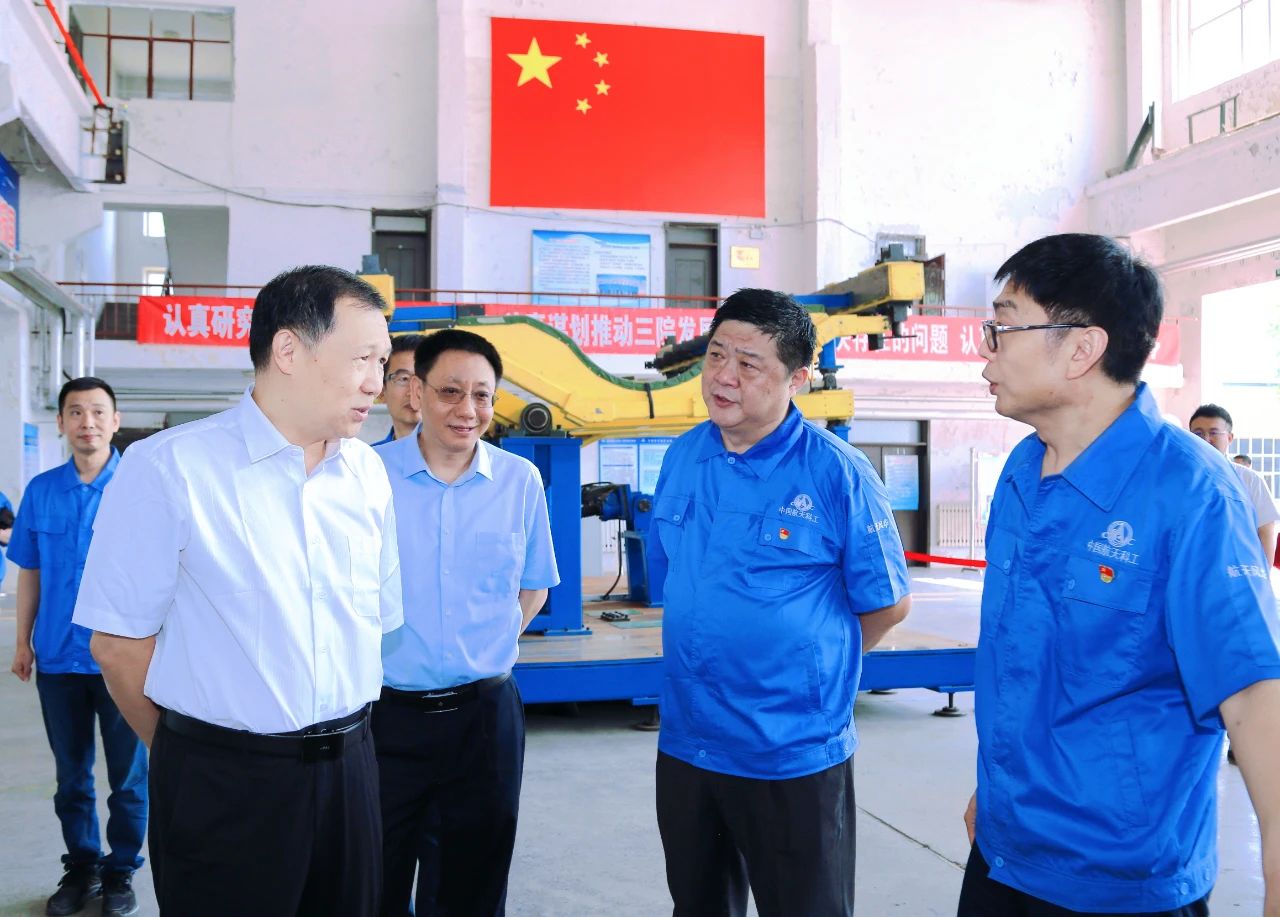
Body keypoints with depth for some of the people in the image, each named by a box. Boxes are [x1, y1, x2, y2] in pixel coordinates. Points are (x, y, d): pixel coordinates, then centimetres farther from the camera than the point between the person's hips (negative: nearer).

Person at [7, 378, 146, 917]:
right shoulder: (41, 490, 3)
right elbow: (29, 570, 9)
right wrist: (23, 641, 8)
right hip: (58, 657, 3)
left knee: (128, 774, 7)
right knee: (71, 773, 15)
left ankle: (121, 871, 24)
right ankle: (81, 866, 30)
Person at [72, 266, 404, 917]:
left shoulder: (368, 473, 4)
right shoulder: (168, 468, -12)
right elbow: (119, 641, -8)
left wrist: (335, 736, 8)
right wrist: (193, 758, 1)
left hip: (350, 770, 5)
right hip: (224, 786, -5)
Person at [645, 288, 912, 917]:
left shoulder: (836, 473, -14)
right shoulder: (682, 458, 2)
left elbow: (886, 604, -5)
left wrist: (801, 668, 3)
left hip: (794, 756, -5)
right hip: (684, 744, 5)